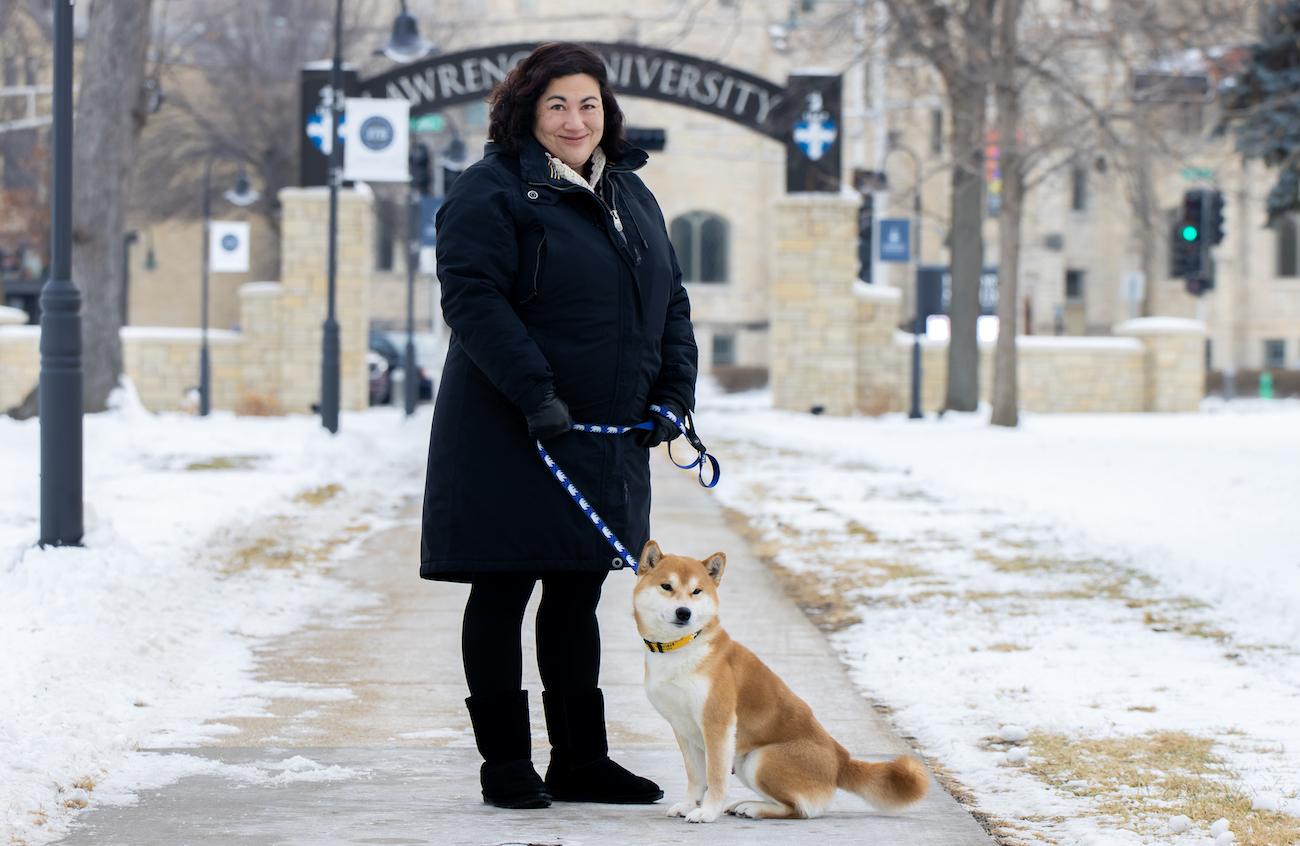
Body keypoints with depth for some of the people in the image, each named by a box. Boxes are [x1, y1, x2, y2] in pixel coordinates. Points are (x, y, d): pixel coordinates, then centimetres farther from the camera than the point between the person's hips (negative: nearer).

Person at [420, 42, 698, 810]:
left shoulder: (632, 195, 16)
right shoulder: (491, 192, -9)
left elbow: (671, 301, 18)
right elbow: (474, 298, -18)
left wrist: (673, 394, 4)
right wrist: (534, 394, -24)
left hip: (607, 441, 7)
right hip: (511, 441, -7)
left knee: (577, 596, 13)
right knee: (502, 594, 0)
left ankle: (582, 760, 20)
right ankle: (506, 766, 6)